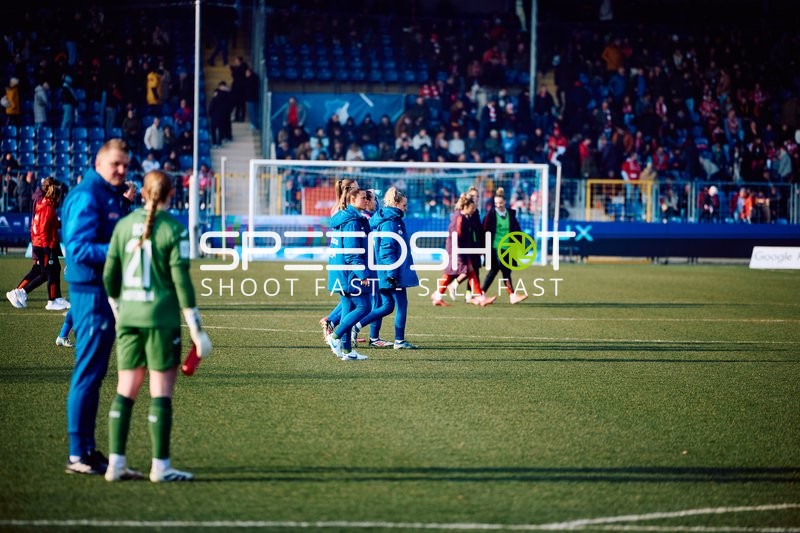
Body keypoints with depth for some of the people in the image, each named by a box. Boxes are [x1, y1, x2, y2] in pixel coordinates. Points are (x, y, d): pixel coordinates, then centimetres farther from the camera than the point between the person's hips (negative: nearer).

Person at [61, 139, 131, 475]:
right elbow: (78, 248, -21)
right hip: (91, 293, -10)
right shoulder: (88, 197, -14)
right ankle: (78, 455, -3)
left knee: (93, 373, 14)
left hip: (105, 292, 10)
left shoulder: (111, 197, 16)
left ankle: (87, 448, 20)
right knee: (88, 373, -7)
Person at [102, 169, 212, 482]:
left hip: (128, 317, 5)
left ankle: (116, 463, 9)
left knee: (126, 390, 10)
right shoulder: (173, 229, -8)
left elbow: (109, 276, 8)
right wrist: (195, 327, -5)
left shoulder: (124, 225, 5)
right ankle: (160, 466, 2)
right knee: (161, 392, 0)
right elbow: (181, 280, -10)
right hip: (162, 318, -5)